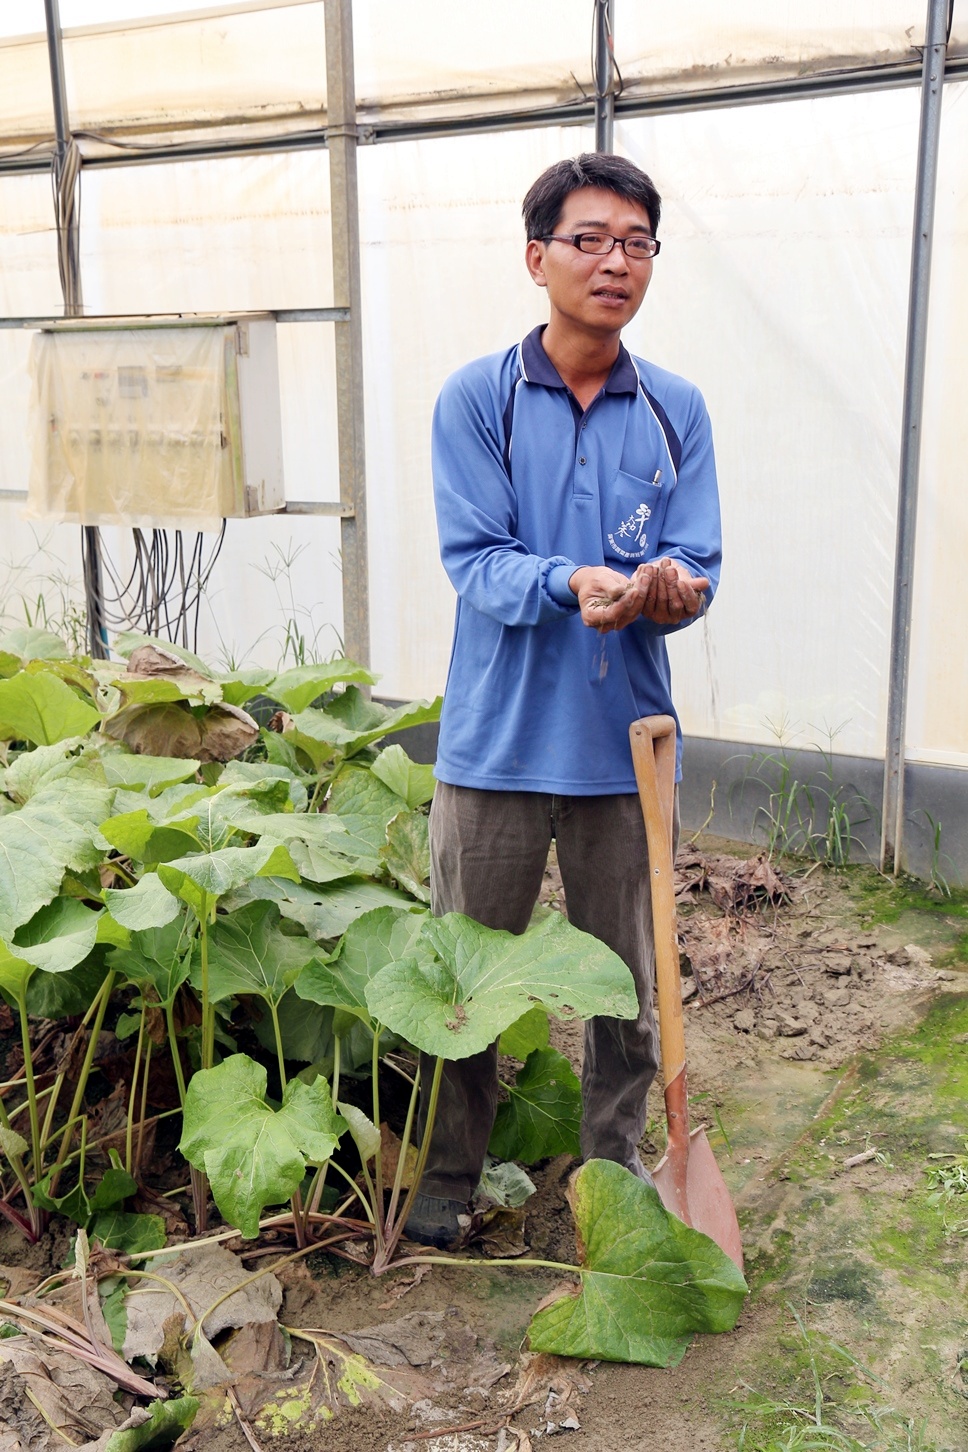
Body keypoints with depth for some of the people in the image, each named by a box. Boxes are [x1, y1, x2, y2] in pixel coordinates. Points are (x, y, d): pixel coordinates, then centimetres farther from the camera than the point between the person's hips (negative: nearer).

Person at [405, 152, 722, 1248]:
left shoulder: (676, 410, 5)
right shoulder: (477, 399, -3)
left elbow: (697, 569, -1)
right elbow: (474, 560, -10)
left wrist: (668, 585, -25)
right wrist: (574, 584, -29)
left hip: (625, 743, 2)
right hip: (499, 742, -2)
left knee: (627, 976, 13)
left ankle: (617, 1160, 34)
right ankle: (449, 1170, 30)